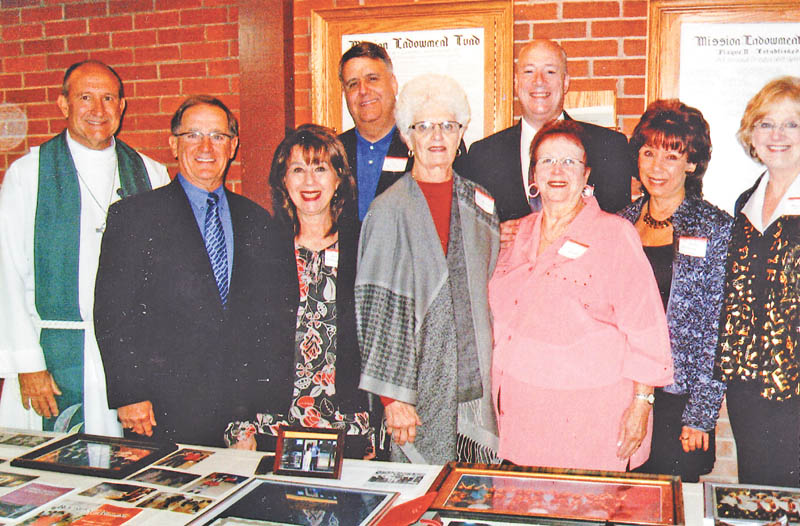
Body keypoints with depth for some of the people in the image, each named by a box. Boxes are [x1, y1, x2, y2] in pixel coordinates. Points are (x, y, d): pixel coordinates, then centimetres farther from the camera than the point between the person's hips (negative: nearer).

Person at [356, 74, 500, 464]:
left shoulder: (480, 205, 9)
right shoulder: (390, 210, -6)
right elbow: (380, 311, -8)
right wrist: (393, 396, -13)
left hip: (477, 387, 4)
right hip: (421, 388, -4)